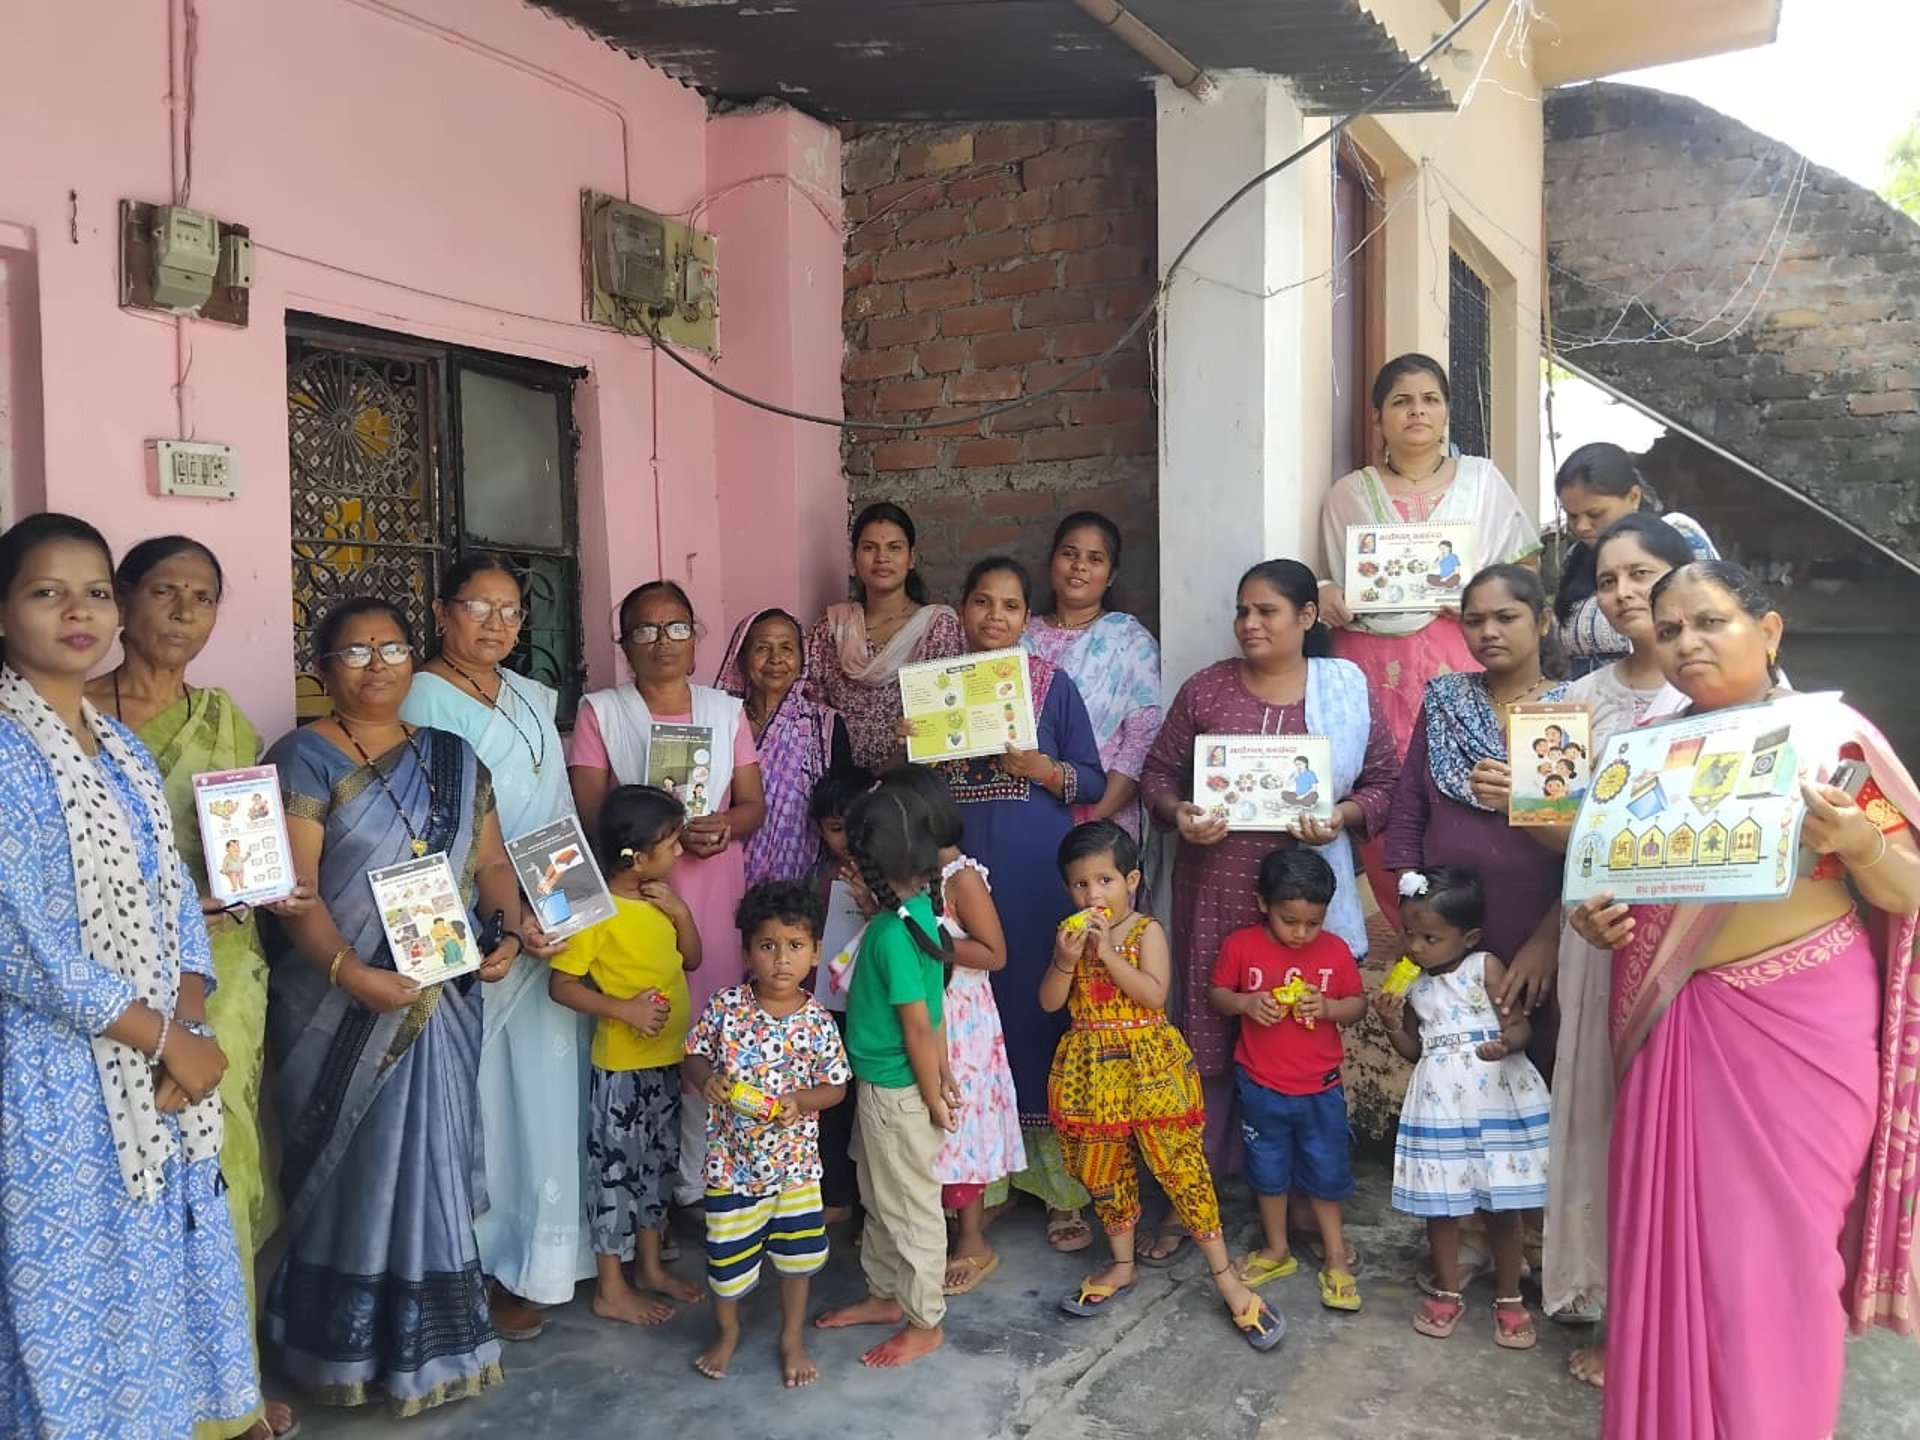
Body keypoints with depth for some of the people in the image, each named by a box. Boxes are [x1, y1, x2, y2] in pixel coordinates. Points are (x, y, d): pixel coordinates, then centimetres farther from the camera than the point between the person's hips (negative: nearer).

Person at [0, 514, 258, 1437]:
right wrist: (170, 1039, -14)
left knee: (170, 1269, 16)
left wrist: (186, 1027, -7)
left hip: (159, 1068, 7)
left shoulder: (123, 745, 9)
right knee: (82, 1288, 7)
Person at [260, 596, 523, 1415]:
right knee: (356, 1170, 5)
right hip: (341, 1009, -4)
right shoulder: (303, 758, -6)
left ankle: (429, 1335, 26)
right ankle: (352, 1346, 21)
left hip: (441, 1001, 4)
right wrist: (350, 970, -28)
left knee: (431, 1163, 12)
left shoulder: (453, 758, 9)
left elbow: (492, 862, 9)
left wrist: (509, 931, -9)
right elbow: (293, 887, -14)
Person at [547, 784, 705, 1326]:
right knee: (616, 1169, 5)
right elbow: (561, 984, -18)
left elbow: (691, 959, 11)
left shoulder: (659, 899, 4)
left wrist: (681, 911, -5)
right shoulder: (596, 912, -19)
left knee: (658, 1163, 19)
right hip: (622, 1067, -8)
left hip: (667, 1060, 8)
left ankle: (651, 1265, 35)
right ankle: (610, 1290, 18)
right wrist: (624, 1008, -27)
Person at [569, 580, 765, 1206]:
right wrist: (667, 828, -19)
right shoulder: (600, 710, 4)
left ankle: (700, 1180, 15)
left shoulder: (726, 709, 12)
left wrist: (723, 825, -13)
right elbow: (589, 809, -5)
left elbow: (753, 804, 9)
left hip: (714, 894, 2)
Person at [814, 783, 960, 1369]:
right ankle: (885, 1294, 41)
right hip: (884, 1085, 9)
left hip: (896, 1091, -9)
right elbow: (932, 1007, 6)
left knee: (910, 1207, 8)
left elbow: (918, 1024, -22)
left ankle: (925, 1322, 24)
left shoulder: (892, 933, -27)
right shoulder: (918, 909, 0)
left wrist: (933, 1098, -14)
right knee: (879, 1198, 24)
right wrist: (945, 1071, 12)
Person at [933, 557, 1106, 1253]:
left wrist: (1039, 767, -15)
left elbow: (1094, 782, 2)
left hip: (1040, 876, -2)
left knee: (1042, 1007, 0)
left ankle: (1062, 1183, 13)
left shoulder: (1053, 685, 2)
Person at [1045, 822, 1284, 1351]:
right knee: (1104, 1170, 14)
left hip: (1147, 1062, -4)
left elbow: (1154, 995, -19)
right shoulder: (1069, 934, 4)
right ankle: (1122, 1266, 33)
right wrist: (1066, 960, -17)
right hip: (1090, 1067, 4)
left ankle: (1225, 1276, 8)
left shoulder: (1146, 931, -8)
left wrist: (1108, 952, -24)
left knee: (1181, 1165, -3)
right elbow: (1049, 1002, 0)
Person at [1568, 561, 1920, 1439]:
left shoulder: (1830, 733, -3)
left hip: (1803, 1019, -3)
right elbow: (1610, 871, 15)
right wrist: (1593, 922, -6)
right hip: (1679, 1021, 4)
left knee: (1778, 1238, 2)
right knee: (1672, 1227, 8)